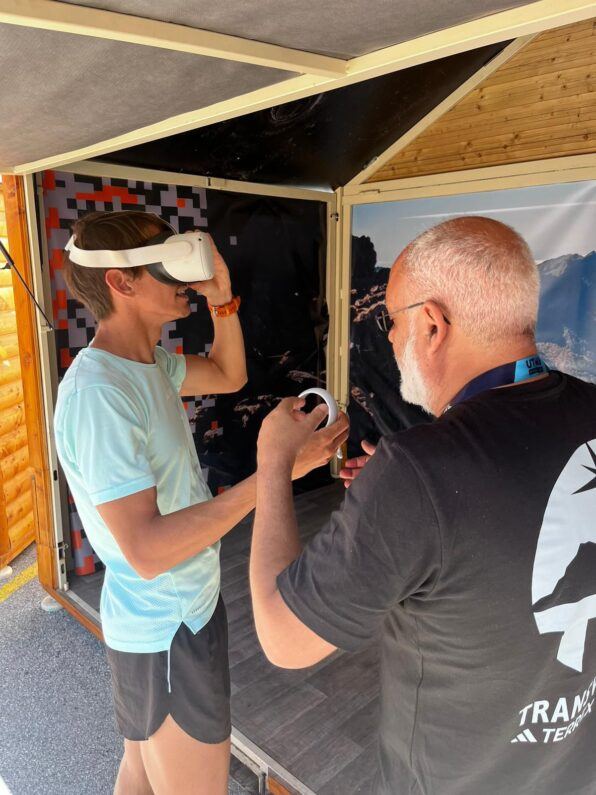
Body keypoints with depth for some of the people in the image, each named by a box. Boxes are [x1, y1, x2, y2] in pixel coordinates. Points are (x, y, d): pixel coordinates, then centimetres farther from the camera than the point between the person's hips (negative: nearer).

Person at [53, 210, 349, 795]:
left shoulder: (147, 364, 1)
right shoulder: (97, 391, -27)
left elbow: (230, 376, 15)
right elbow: (146, 550, -31)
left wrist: (221, 299, -1)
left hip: (175, 609, 9)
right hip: (167, 633, -8)